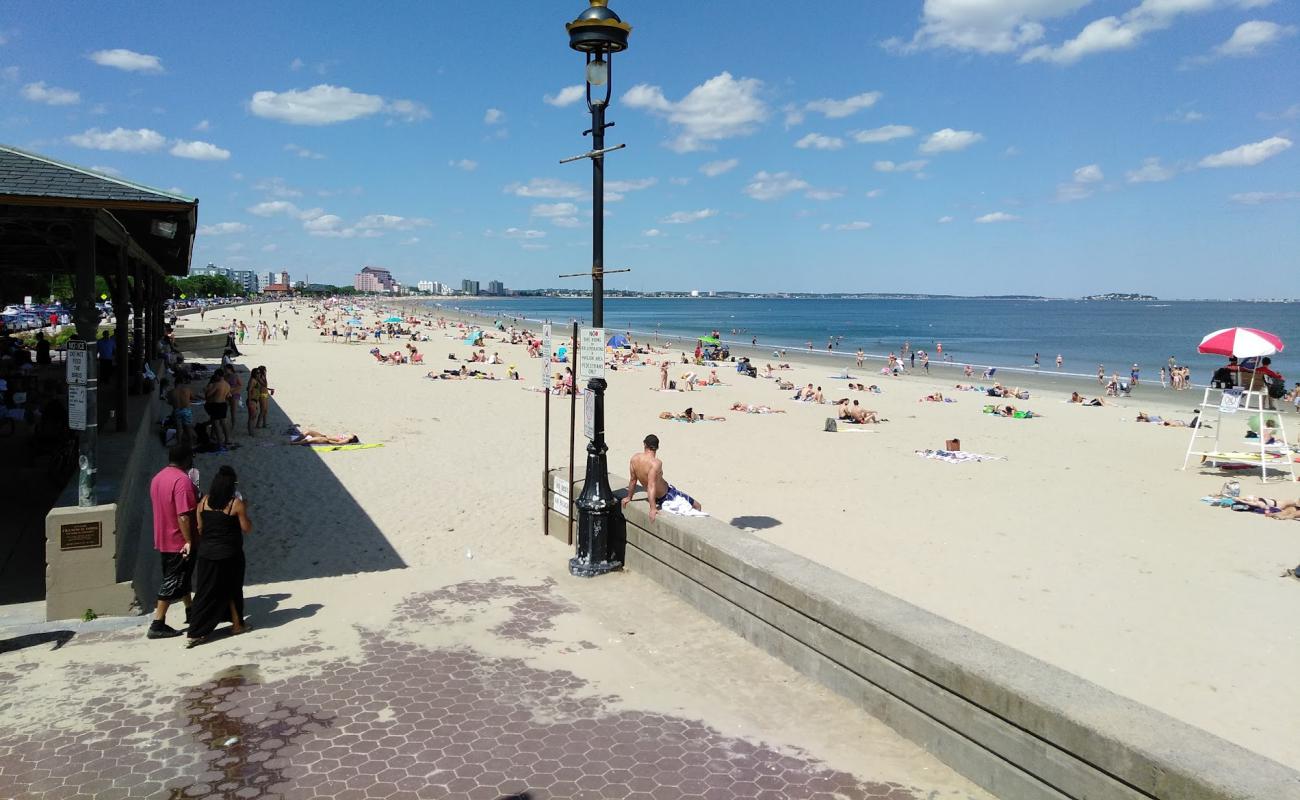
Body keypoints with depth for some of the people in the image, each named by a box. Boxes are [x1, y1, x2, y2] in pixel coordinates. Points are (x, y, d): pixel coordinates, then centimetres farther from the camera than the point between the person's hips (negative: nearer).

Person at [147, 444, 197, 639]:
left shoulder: (157, 477, 7)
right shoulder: (182, 480, -22)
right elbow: (184, 515, -26)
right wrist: (189, 541, -23)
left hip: (163, 540, 9)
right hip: (179, 542, -9)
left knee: (182, 577, 22)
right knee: (172, 582, -2)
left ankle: (190, 611, 36)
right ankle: (157, 625, 0)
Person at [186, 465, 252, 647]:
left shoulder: (204, 502, 0)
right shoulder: (236, 504, -12)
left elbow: (199, 528, 4)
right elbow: (246, 529, -6)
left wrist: (206, 543, 17)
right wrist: (245, 510, 5)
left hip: (206, 553, 4)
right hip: (229, 555, -4)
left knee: (205, 592, 8)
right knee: (232, 590, 15)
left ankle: (194, 634, 3)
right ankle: (237, 624, 27)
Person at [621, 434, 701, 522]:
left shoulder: (635, 458, -11)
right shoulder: (656, 463, -32)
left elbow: (633, 480, 0)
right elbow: (651, 486, -38)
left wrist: (629, 497, 14)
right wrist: (653, 509, -42)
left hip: (657, 498, 8)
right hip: (666, 494, -8)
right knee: (697, 506, 2)